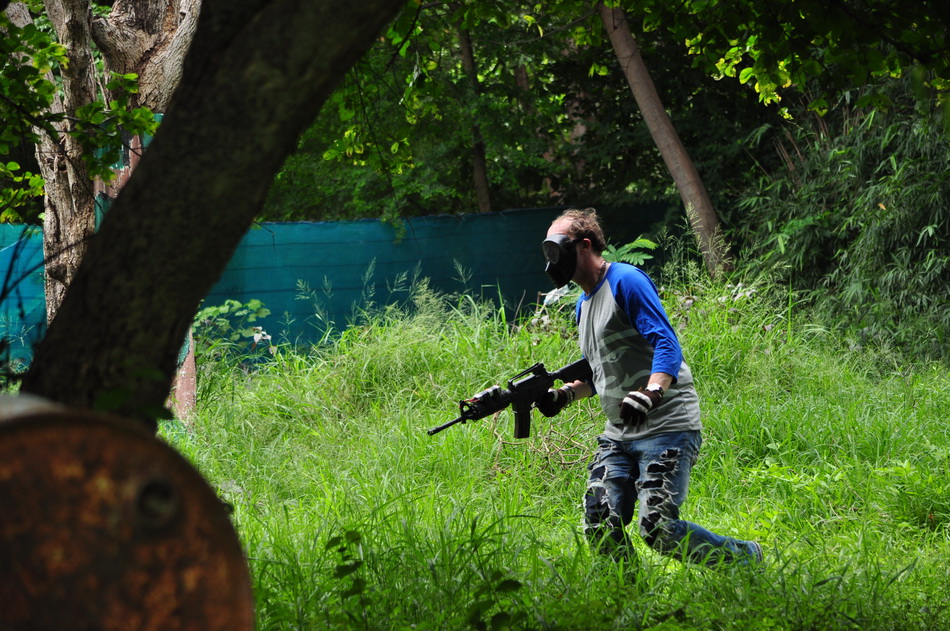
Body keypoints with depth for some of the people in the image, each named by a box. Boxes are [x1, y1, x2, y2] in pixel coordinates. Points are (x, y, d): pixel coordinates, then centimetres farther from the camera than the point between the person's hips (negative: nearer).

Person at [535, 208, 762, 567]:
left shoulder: (626, 282, -9)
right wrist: (565, 395, 10)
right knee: (600, 528, -6)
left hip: (667, 428, -9)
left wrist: (650, 393, -37)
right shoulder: (584, 303, 19)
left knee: (658, 529, -17)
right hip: (619, 434, 9)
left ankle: (745, 559, 4)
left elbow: (667, 345, -20)